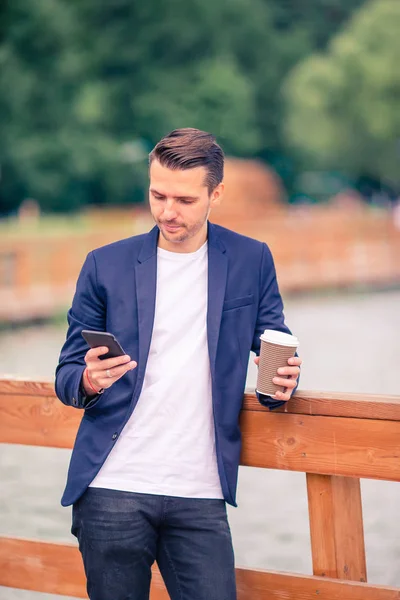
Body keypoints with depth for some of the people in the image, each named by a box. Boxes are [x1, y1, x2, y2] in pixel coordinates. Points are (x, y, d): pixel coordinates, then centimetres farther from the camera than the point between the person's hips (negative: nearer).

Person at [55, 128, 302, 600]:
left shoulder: (251, 261, 7)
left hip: (200, 496, 0)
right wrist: (88, 380, -17)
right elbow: (66, 377, 7)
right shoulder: (106, 265, 5)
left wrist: (283, 381, -11)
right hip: (113, 489, 0)